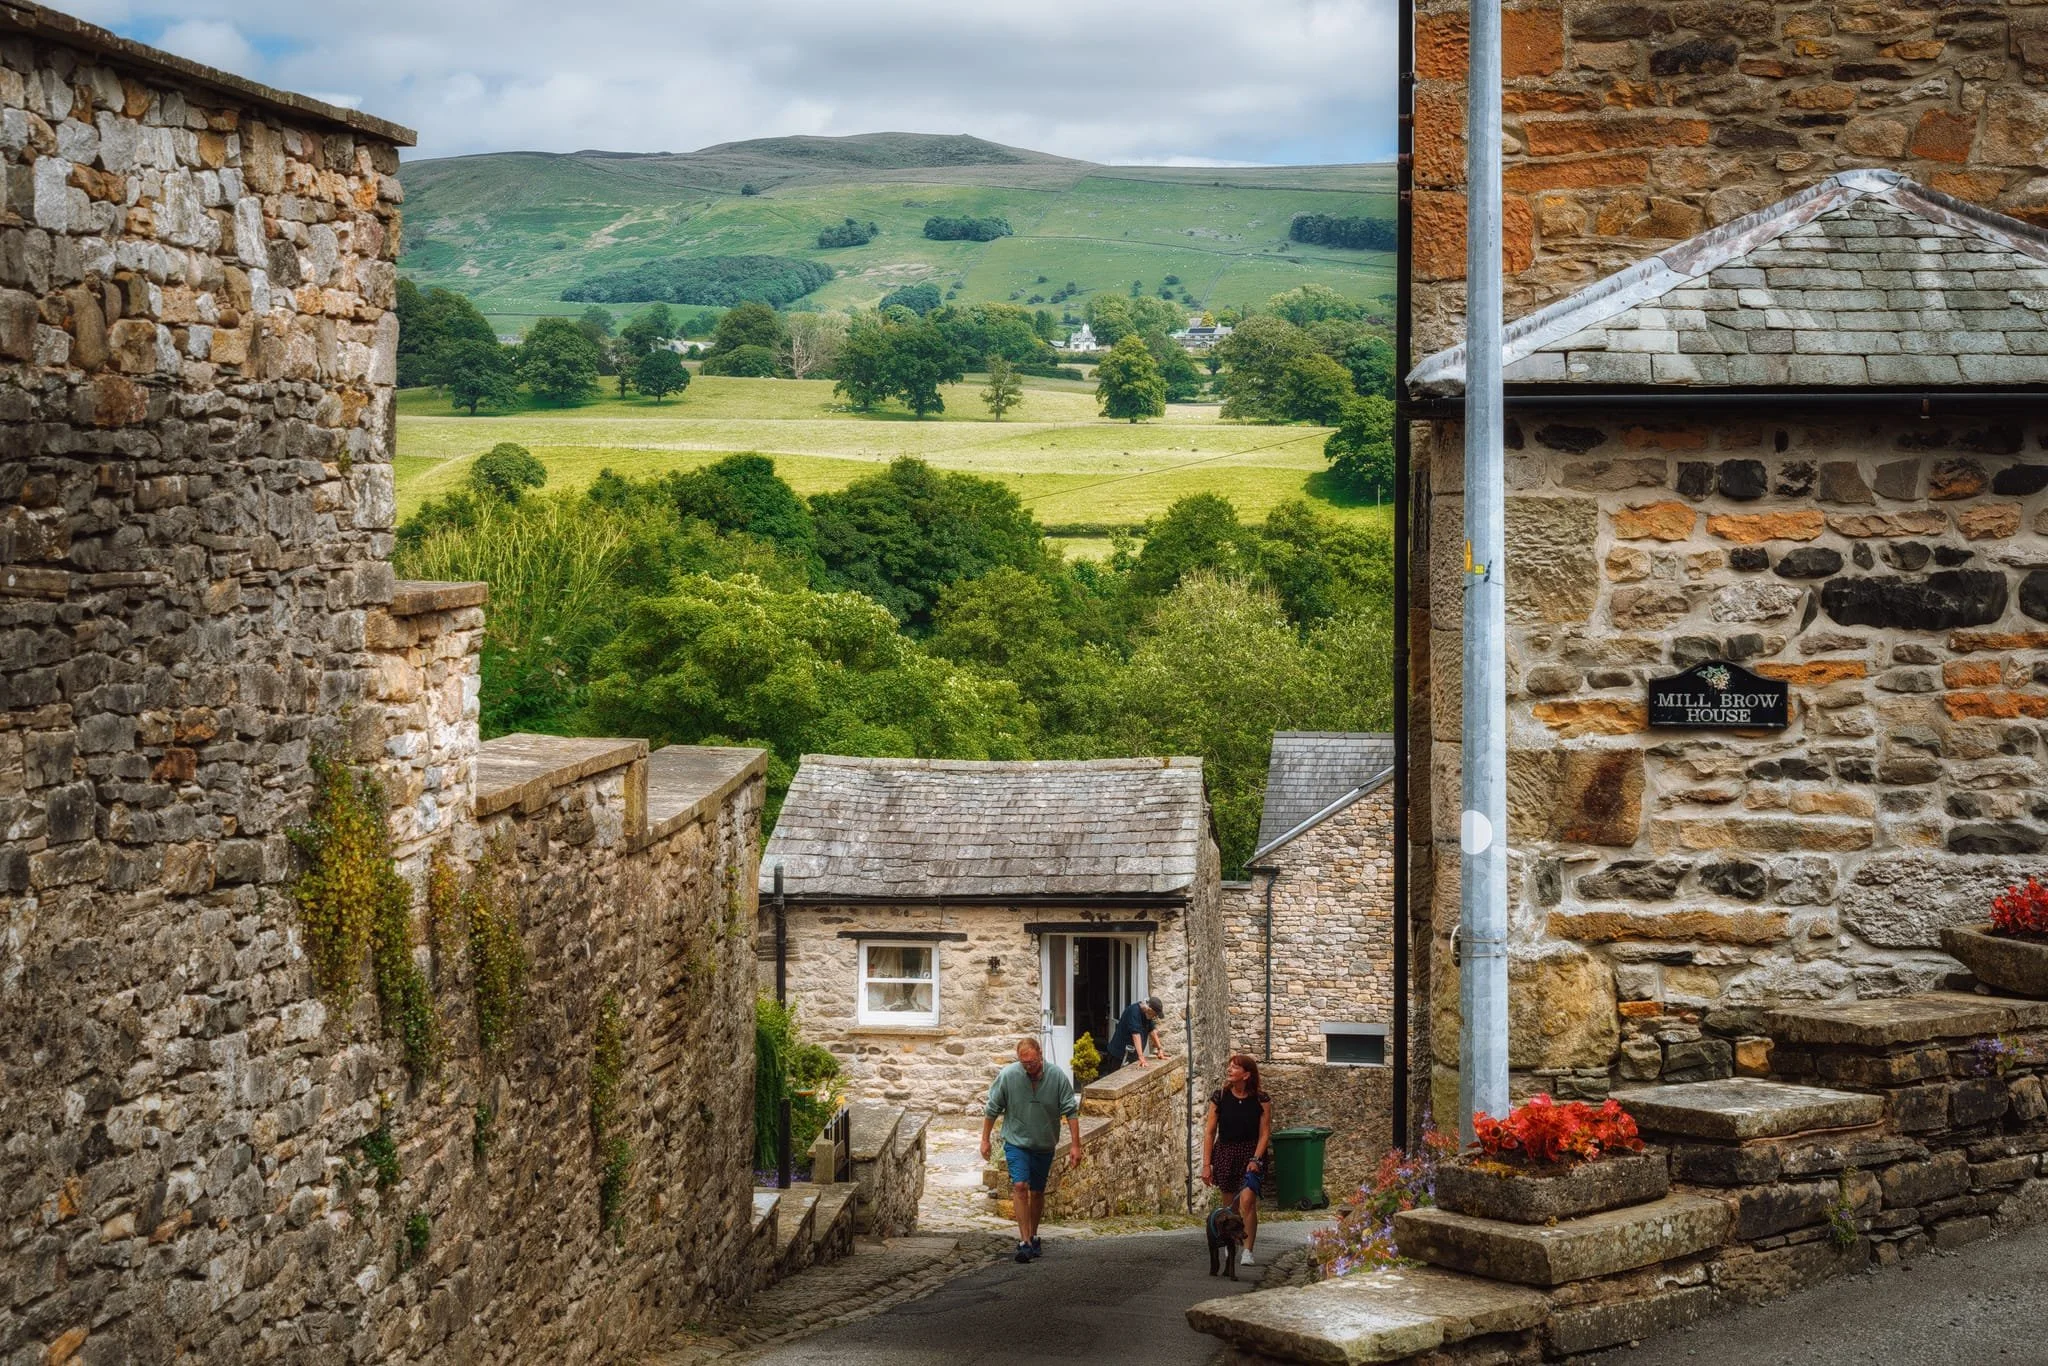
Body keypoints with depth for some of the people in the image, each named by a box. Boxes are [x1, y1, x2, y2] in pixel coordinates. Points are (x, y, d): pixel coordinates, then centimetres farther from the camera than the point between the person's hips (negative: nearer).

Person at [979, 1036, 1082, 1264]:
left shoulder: (1057, 1077, -12)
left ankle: (1033, 1236, 29)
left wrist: (1075, 1145, -8)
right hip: (1017, 1142, -2)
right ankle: (1024, 1242, -18)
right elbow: (992, 1109, 0)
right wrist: (985, 1139, 4)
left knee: (1037, 1192, 11)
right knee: (1020, 1186, -17)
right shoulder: (1007, 1076, -13)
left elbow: (1071, 1112, -6)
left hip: (1044, 1145, 2)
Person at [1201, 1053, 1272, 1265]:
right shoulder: (1220, 1097, -3)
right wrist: (1206, 1164, -2)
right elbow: (1209, 1131, 1)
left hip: (1252, 1154, -2)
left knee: (1247, 1201, -17)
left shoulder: (1261, 1100, -6)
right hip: (1225, 1153, 2)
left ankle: (1248, 1251, -13)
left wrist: (1256, 1159, -16)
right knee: (1230, 1205, 10)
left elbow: (1264, 1134, -4)